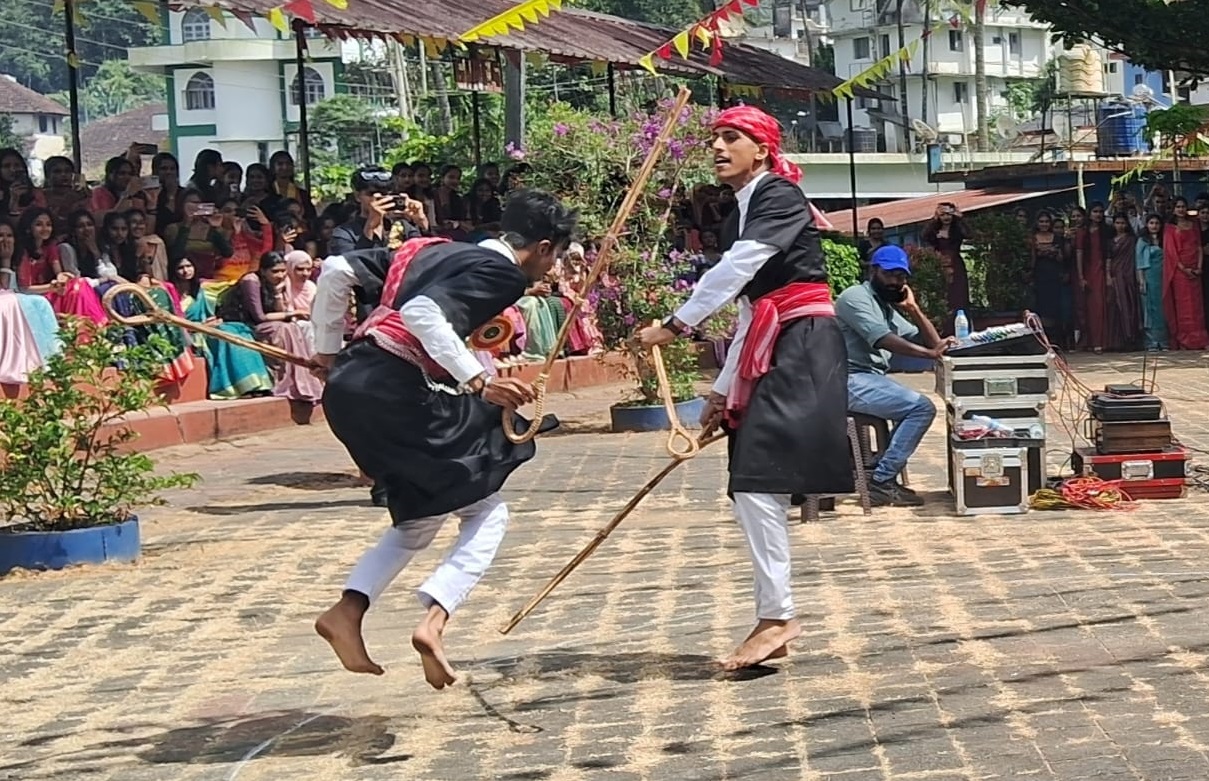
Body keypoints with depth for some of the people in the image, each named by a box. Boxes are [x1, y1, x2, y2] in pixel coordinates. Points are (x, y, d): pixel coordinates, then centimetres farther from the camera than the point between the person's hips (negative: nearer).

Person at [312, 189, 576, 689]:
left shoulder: (440, 251, 23)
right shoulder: (500, 273, -4)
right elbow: (422, 313, -22)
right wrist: (479, 382, -23)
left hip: (349, 386, 9)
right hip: (395, 392, -9)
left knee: (422, 517, 23)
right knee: (487, 512, 4)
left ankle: (346, 613, 7)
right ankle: (434, 620, -14)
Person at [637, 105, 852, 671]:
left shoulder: (780, 198, -8)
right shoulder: (741, 213, 19)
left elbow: (735, 268, -21)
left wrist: (675, 325, -21)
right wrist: (724, 390, 22)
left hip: (800, 349, -10)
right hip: (772, 354, 10)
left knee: (757, 482, -17)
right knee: (755, 490, 8)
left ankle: (777, 616, -16)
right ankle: (774, 621, 13)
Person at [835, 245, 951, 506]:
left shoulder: (888, 309, 22)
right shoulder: (855, 297, -6)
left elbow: (931, 342, 19)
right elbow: (881, 339, -24)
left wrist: (913, 308, 8)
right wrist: (929, 353, -32)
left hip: (870, 379, 10)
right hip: (850, 380, -10)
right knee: (921, 407, -16)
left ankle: (882, 477, 5)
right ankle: (881, 482, -17)